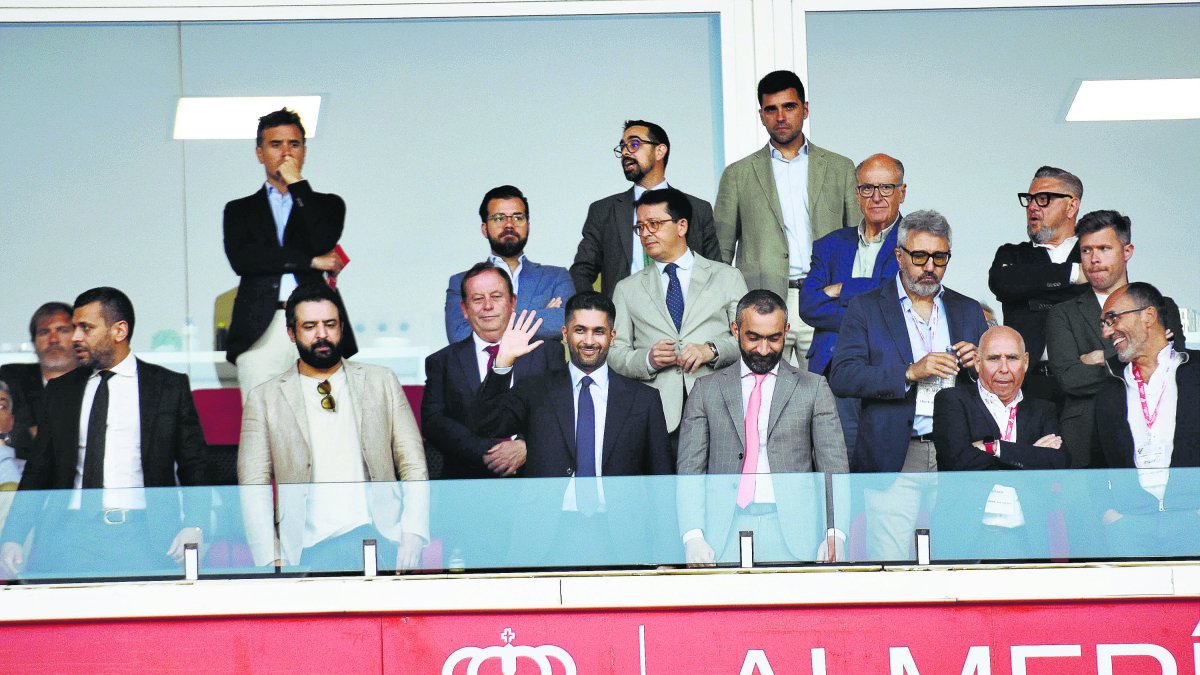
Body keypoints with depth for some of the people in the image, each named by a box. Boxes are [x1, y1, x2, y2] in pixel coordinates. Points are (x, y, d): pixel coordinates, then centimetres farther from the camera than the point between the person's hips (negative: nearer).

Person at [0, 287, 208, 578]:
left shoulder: (170, 386, 10)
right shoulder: (59, 391, 18)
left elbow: (193, 465, 9)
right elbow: (38, 470, 17)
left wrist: (193, 526, -8)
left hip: (140, 533, -2)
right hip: (69, 532, 2)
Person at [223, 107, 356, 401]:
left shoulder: (329, 205, 20)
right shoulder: (239, 211, 21)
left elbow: (323, 242, -2)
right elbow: (240, 260, 1)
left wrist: (297, 184, 5)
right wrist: (311, 261, -2)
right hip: (261, 333, 0)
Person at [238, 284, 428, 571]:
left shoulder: (382, 382, 14)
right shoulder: (264, 398, 10)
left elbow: (414, 466, 10)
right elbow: (253, 488, 6)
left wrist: (412, 537, -5)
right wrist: (272, 562, -7)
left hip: (380, 538, 1)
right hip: (309, 550, 0)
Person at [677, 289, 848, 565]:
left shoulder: (813, 388, 12)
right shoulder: (707, 389, 14)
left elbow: (834, 469, 7)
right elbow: (689, 469, 9)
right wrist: (693, 537, -6)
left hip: (791, 531, 0)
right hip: (724, 530, 0)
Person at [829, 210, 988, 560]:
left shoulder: (968, 311, 17)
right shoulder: (867, 308, 6)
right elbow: (841, 377, -6)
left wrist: (978, 366, -4)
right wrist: (910, 372, -16)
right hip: (895, 461, -3)